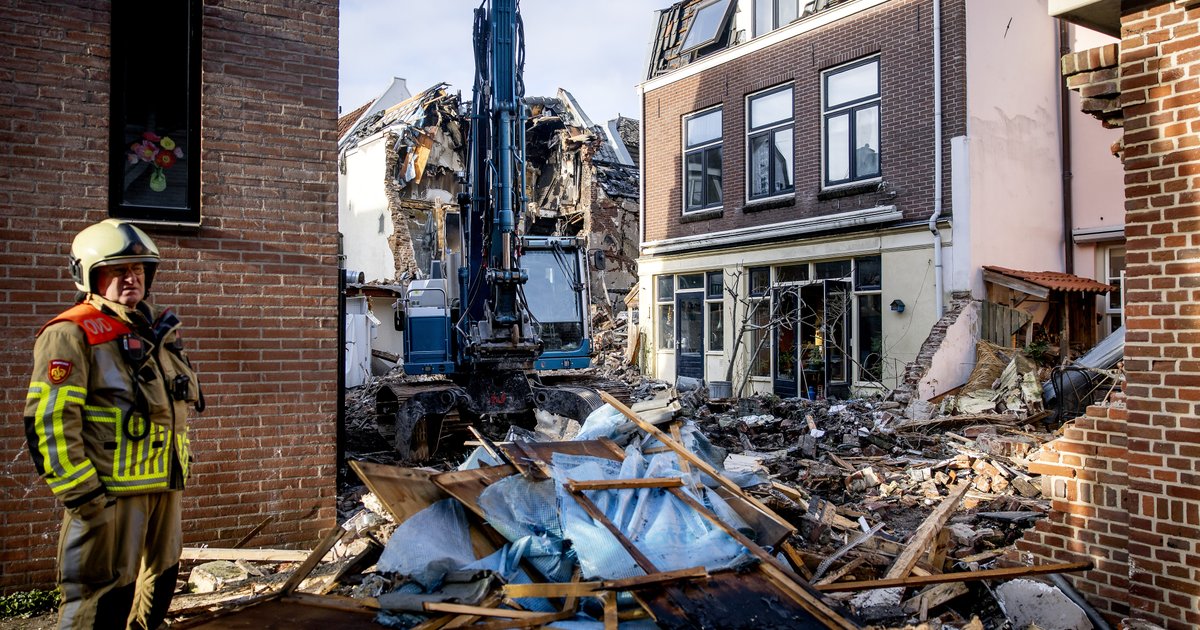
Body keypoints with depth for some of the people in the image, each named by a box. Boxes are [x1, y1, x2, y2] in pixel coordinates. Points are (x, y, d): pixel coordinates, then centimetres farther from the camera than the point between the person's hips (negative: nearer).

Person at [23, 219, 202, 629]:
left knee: (157, 588, 20)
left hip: (164, 488, 8)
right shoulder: (72, 334, -12)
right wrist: (81, 494, -19)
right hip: (108, 494, -8)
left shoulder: (157, 331, 13)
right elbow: (48, 422, -18)